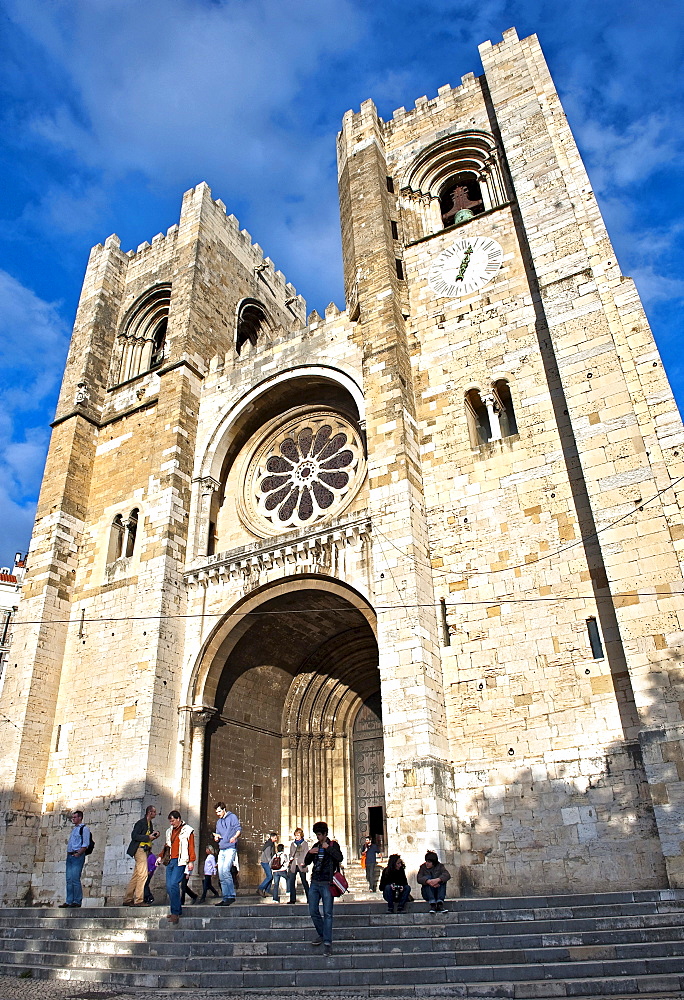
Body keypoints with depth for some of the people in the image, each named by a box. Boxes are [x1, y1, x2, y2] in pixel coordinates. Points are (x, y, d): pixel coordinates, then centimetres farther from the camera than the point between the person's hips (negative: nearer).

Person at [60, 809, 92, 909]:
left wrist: (77, 854, -17)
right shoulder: (73, 829, 20)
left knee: (75, 879, -9)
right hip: (70, 856, 8)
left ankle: (77, 901, -3)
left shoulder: (84, 829, -5)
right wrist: (68, 853, 12)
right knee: (69, 879, 7)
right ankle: (69, 901, 13)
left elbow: (85, 845, -11)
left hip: (78, 856, -8)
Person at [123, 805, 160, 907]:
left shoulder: (150, 824, 17)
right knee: (143, 874, -12)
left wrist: (154, 835, 4)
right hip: (140, 850, -9)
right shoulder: (141, 823, -10)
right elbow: (134, 836, -17)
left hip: (145, 851, 9)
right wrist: (148, 837, -18)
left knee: (136, 876, 11)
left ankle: (127, 900, 17)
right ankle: (138, 900, -8)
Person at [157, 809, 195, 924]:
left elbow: (191, 846, -4)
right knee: (169, 886, 2)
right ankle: (178, 911, 12)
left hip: (180, 861, -7)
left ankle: (175, 912, -13)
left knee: (173, 885, -17)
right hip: (170, 861, 7)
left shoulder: (187, 830, 0)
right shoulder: (169, 831, 20)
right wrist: (161, 857, 13)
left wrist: (191, 861, -11)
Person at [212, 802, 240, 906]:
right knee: (221, 875, 5)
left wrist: (235, 837, -26)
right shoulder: (218, 821, 22)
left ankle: (231, 896, -14)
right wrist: (216, 837, 2)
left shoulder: (232, 817, 2)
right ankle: (225, 898, 10)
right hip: (222, 850, 8)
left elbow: (238, 829, -5)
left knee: (226, 870, -20)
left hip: (230, 848, -7)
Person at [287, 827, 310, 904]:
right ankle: (292, 899, 5)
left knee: (304, 882, 0)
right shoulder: (292, 844, 16)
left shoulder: (305, 843, 5)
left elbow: (306, 854, -2)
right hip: (293, 866, 4)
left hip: (301, 866, -4)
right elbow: (290, 854, 18)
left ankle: (309, 898, 9)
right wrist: (289, 863, 5)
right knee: (291, 882, -3)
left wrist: (303, 862, -15)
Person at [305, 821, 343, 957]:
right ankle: (322, 935, 24)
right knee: (313, 912, 6)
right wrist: (309, 853, -2)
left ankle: (327, 942, -3)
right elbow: (307, 862, 17)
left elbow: (339, 858, -17)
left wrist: (328, 848, -16)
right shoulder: (316, 846, 15)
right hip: (314, 883, 6)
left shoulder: (333, 845, 0)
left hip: (327, 883, -6)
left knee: (327, 913, -7)